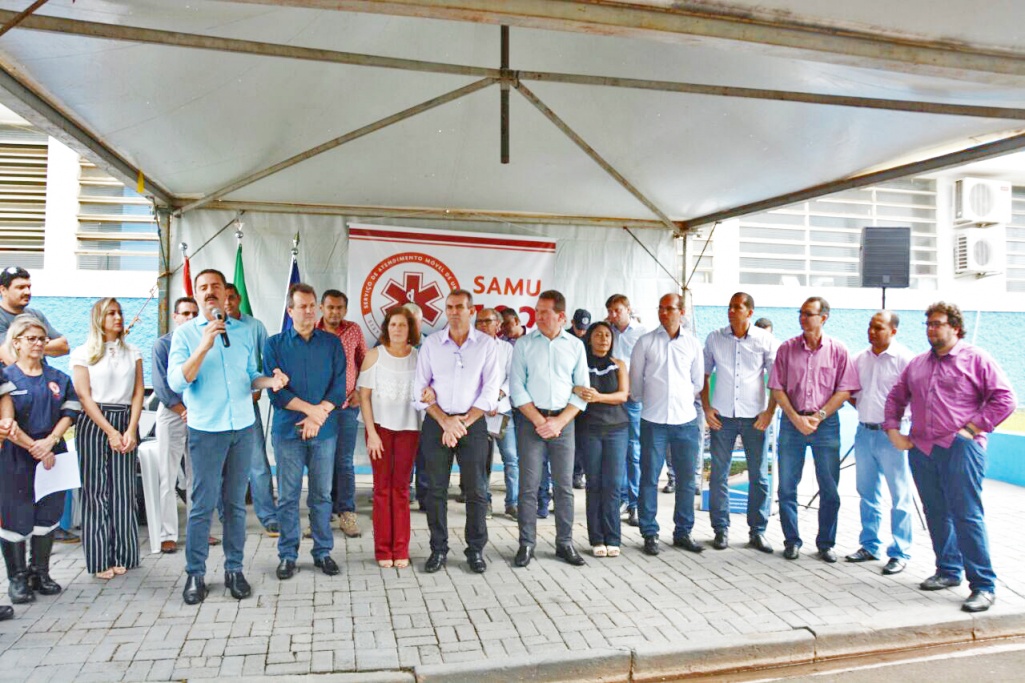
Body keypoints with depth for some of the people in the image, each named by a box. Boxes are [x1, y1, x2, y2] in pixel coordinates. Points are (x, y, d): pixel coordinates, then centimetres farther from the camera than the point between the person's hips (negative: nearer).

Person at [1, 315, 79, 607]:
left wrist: (50, 441, -11)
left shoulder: (58, 378, 9)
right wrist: (34, 448, -15)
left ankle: (40, 573, 23)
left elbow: (69, 413, 4)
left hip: (52, 456, 4)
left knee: (47, 515, 9)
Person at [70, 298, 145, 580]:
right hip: (93, 423, -2)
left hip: (125, 422, 2)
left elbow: (138, 392, 6)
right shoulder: (83, 353, 3)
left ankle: (122, 555, 11)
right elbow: (84, 395, -4)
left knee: (124, 489, 2)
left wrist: (131, 430, -7)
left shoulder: (132, 352, 11)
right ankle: (100, 559, 7)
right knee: (97, 489, 0)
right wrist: (110, 432, -11)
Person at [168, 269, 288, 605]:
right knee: (203, 505, -1)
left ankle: (234, 569, 19)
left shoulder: (244, 331, 9)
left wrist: (270, 381, -9)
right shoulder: (185, 333, 0)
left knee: (236, 502, 9)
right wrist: (204, 346, -20)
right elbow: (176, 381, -11)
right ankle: (195, 574, 14)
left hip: (243, 427, 3)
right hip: (206, 430, -3)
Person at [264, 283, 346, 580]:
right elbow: (275, 390, -6)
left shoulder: (332, 343, 6)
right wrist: (311, 408, -13)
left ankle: (323, 552, 20)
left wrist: (317, 417, -12)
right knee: (288, 496, 6)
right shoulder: (274, 344, 2)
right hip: (287, 430, -1)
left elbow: (339, 386, -1)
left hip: (325, 431, 1)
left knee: (322, 495, 8)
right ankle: (288, 555, 18)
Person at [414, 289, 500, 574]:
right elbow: (420, 388, 2)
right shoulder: (431, 344, 4)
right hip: (436, 423, 1)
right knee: (436, 489, 6)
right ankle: (438, 549, 19)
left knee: (476, 490, 4)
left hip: (473, 423, -1)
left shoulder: (486, 344, 1)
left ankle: (476, 550, 18)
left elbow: (490, 390, -2)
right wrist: (445, 421, -8)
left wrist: (464, 422, -9)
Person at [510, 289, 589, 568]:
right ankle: (527, 544, 10)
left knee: (564, 486, 6)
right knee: (529, 485, 0)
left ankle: (564, 543, 17)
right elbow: (516, 387, -1)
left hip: (563, 422, 1)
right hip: (531, 420, -1)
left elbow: (582, 390, 4)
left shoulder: (575, 346, 6)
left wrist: (559, 422, -6)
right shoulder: (524, 344, 3)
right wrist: (539, 420, -9)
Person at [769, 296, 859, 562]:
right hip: (792, 422, 1)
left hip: (826, 423, -1)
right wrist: (796, 418, -9)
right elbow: (777, 388, 2)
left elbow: (845, 390, -2)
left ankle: (826, 543, 19)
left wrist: (818, 416, -11)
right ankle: (792, 541, 17)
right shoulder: (787, 348, 3)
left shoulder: (837, 350, 1)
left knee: (829, 489, 5)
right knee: (787, 487, 4)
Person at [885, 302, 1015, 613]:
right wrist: (892, 429, 12)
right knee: (936, 514, 12)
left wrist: (974, 427, -10)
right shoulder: (917, 363, 17)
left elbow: (1005, 398, -5)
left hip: (959, 449, -6)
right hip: (921, 449, 6)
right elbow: (896, 396, 24)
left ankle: (984, 585, 1)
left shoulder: (976, 359, 0)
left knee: (967, 516, -7)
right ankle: (948, 570, 25)